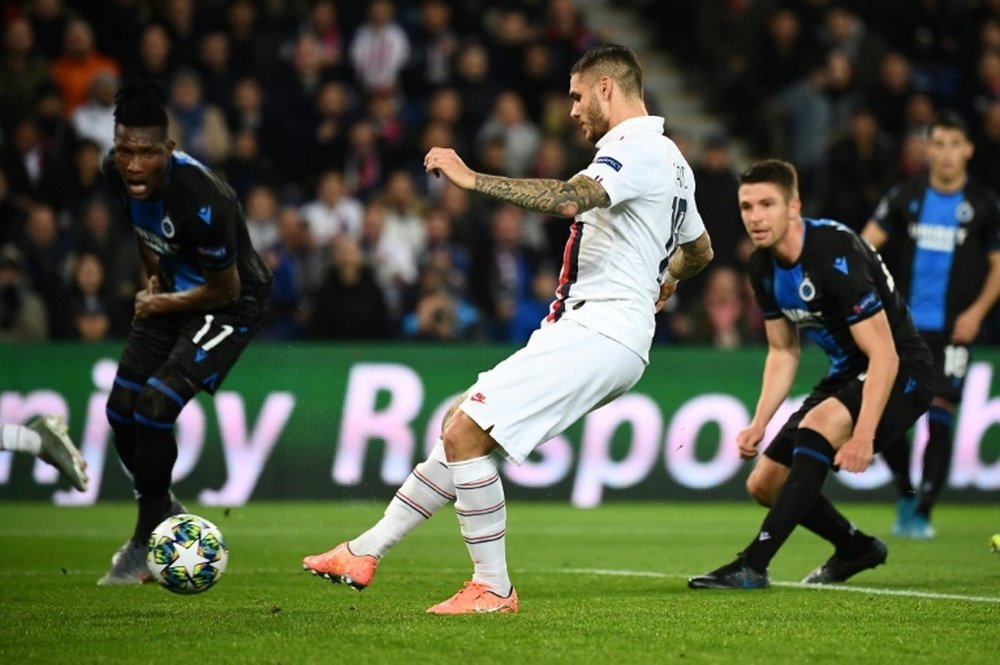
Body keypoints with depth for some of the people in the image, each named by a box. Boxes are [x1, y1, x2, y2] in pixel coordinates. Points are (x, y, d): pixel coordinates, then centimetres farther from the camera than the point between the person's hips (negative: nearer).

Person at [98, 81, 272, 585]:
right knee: (122, 409, 5)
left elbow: (226, 288, -22)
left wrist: (163, 304, -10)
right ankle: (162, 513, 30)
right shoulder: (116, 174, -15)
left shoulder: (200, 199, -36)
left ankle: (146, 545, -4)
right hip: (173, 290, 8)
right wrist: (153, 277, 9)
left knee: (156, 405, -21)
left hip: (230, 304, -8)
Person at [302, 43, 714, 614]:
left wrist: (473, 178, -24)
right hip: (589, 335, 11)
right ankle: (366, 551, 15)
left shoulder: (637, 148, -11)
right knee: (462, 431, 12)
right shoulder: (671, 160, 21)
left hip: (596, 334, -11)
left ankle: (494, 588, -6)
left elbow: (570, 199, -30)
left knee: (465, 434, -14)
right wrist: (665, 280, 59)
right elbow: (701, 250, 37)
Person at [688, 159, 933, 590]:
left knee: (817, 425, -36)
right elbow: (783, 351, 11)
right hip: (845, 375, 9)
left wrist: (862, 437, -35)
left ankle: (751, 566, -37)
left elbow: (884, 355, -28)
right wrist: (759, 424, -3)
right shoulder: (763, 267, -2)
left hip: (901, 374, -9)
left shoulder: (836, 255, -27)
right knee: (765, 483, 6)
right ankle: (857, 549, 31)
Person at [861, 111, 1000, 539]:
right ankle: (905, 494, 21)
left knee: (940, 408, -11)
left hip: (952, 328, -2)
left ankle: (922, 512, -4)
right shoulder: (905, 197, 5)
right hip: (903, 325, 2)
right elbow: (867, 244, -1)